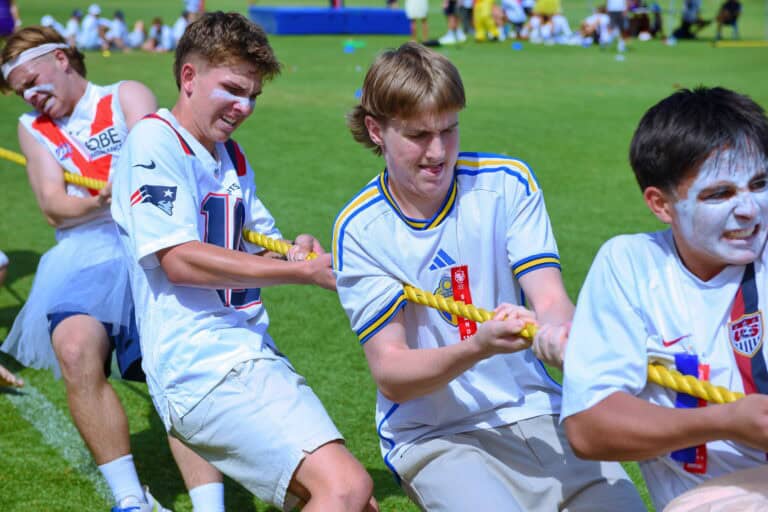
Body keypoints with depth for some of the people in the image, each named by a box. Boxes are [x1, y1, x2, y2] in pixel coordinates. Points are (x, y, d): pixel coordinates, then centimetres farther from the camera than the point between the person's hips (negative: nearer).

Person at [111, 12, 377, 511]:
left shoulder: (232, 156, 20)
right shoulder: (154, 141, -6)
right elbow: (180, 260, -16)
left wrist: (293, 249, 0)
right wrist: (306, 270, -16)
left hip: (253, 357, 10)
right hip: (207, 365, -9)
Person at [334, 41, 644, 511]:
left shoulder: (508, 182, -1)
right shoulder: (360, 229, -7)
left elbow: (549, 297, -10)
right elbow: (390, 376, -11)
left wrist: (559, 329, -35)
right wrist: (478, 347, -30)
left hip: (532, 412, 3)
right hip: (431, 435, -2)